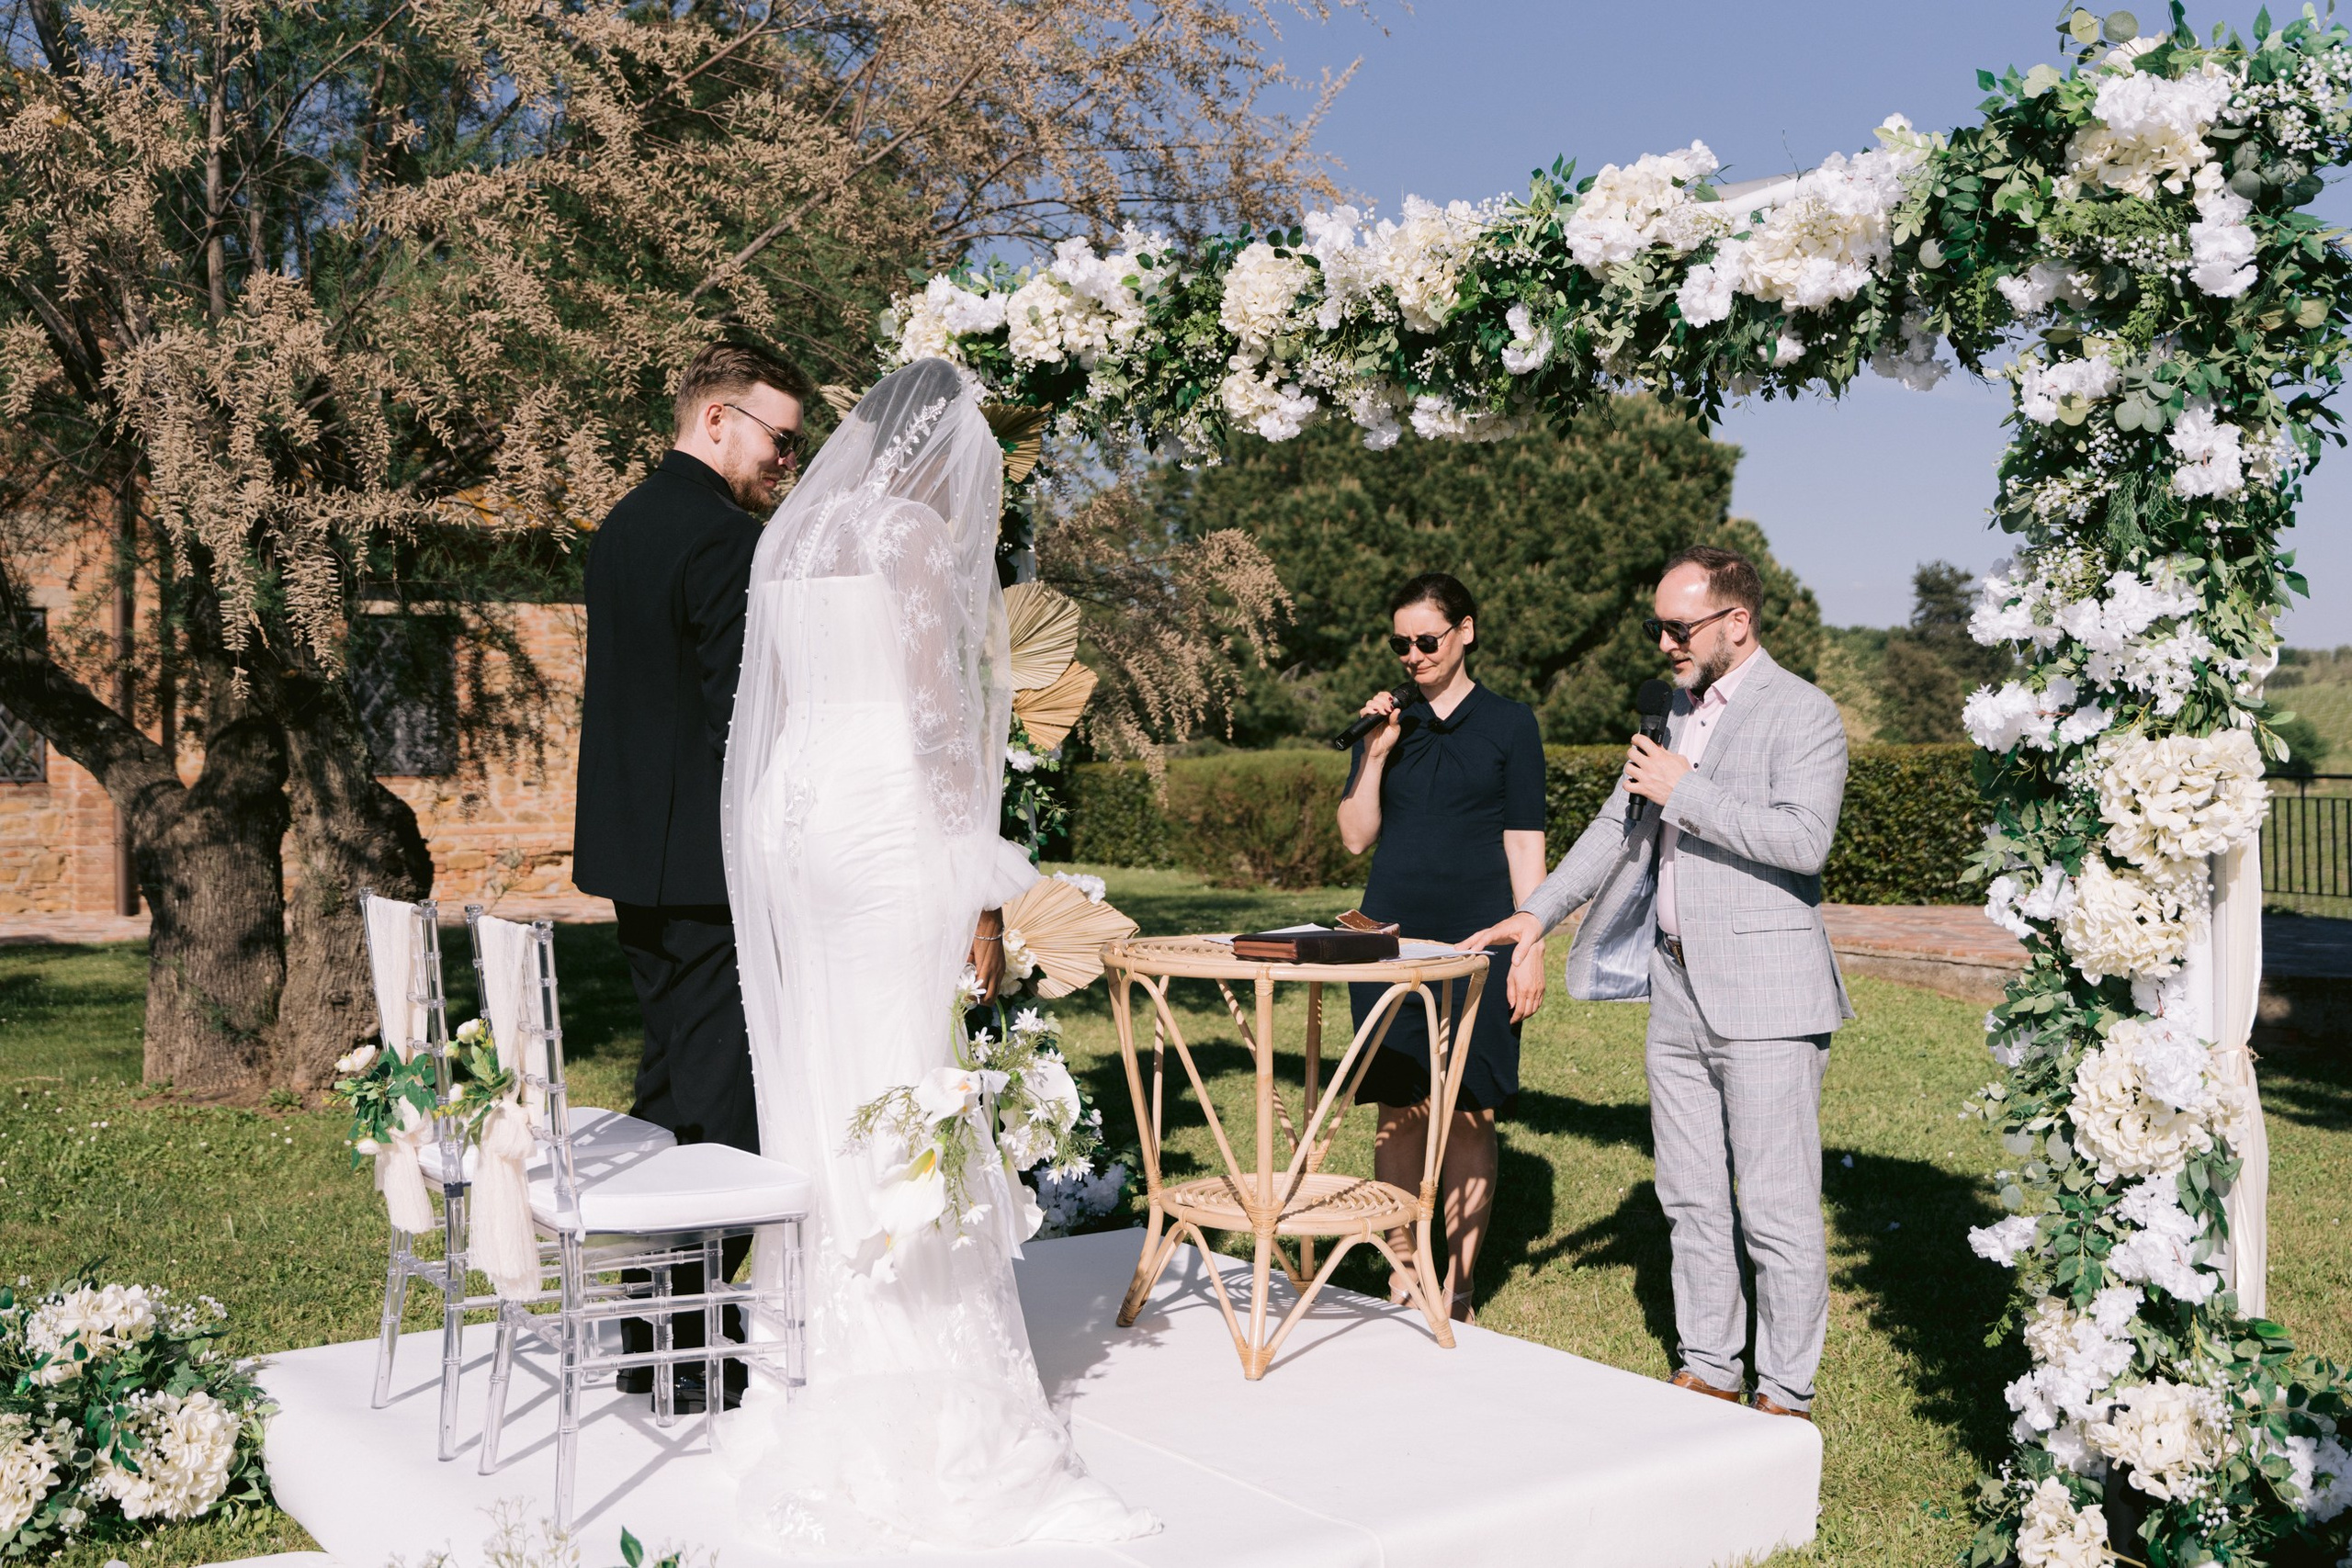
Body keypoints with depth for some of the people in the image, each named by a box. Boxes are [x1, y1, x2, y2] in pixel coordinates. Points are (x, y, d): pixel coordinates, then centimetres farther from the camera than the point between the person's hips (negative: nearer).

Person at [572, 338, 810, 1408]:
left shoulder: (623, 526, 15)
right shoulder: (726, 538, -15)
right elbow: (743, 713, -19)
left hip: (634, 855, 10)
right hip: (711, 864, -10)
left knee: (669, 1084, 18)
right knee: (721, 1103, -3)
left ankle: (649, 1324, 26)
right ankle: (684, 1350, 3)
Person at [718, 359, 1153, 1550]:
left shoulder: (793, 533, 16)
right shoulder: (919, 532, -8)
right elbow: (935, 714, -13)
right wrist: (977, 881, -11)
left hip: (789, 815, 8)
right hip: (889, 817, -8)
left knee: (816, 1090, 12)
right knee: (899, 1093, -4)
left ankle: (817, 1387, 21)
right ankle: (913, 1419, 2)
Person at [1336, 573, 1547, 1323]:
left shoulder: (1509, 723, 3)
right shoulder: (1387, 721, 11)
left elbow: (1524, 845, 0)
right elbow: (1357, 838, 7)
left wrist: (1531, 950, -5)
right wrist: (1375, 754, -6)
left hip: (1477, 937, -2)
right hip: (1392, 936, 3)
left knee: (1470, 1111, 0)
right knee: (1398, 1109, 4)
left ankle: (1458, 1284, 10)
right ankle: (1402, 1277, 15)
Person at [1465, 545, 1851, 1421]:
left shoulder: (1802, 713, -8)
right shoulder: (1679, 708, 16)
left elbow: (1804, 839, -22)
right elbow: (1620, 823, 22)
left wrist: (1685, 792, -18)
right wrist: (1538, 912, 13)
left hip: (1763, 999, -8)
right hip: (1678, 993, 8)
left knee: (1776, 1211, -1)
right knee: (1690, 1202, 14)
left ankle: (1786, 1396, 10)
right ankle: (1707, 1371, 26)